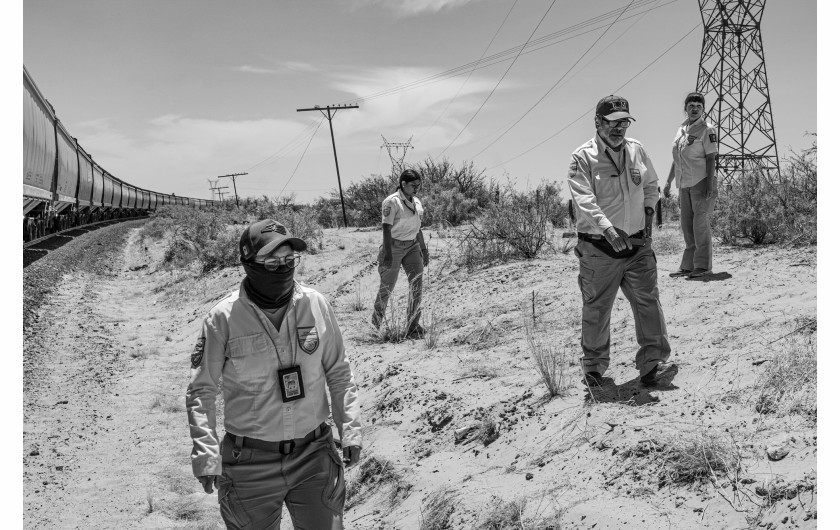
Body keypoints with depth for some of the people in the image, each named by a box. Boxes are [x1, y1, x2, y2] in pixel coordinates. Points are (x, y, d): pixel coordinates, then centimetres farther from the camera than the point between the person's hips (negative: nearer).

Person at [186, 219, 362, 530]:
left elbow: (338, 373, 6)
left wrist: (350, 430, 3)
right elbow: (201, 390, -5)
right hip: (251, 464, -2)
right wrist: (206, 454, -13)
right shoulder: (223, 319, -12)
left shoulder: (315, 305, -4)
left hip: (314, 457, 2)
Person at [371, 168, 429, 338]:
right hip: (394, 246, -6)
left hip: (412, 246, 6)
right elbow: (386, 228, -17)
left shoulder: (416, 202, 11)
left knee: (417, 283, -7)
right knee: (387, 286, 3)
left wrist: (423, 249, 19)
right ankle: (376, 323, 25)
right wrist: (387, 253, -24)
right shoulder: (391, 202, -12)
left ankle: (413, 326, -3)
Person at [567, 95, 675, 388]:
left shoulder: (636, 150, 8)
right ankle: (594, 367, 24)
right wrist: (608, 230, -33)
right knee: (596, 309, 7)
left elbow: (650, 185, 24)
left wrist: (648, 210, 6)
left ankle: (652, 364, 4)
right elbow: (584, 201, -21)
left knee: (648, 302, -3)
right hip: (599, 249, -4)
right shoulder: (583, 157, -9)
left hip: (637, 244, 4)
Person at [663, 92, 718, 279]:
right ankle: (688, 266, 14)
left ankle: (703, 265, -4)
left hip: (701, 182, -7)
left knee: (701, 223, -8)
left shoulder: (707, 130, -5)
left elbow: (711, 158, -10)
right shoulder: (681, 129, 14)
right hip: (684, 184, 7)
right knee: (686, 224, 8)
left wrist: (709, 185, -18)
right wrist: (668, 182, 18)